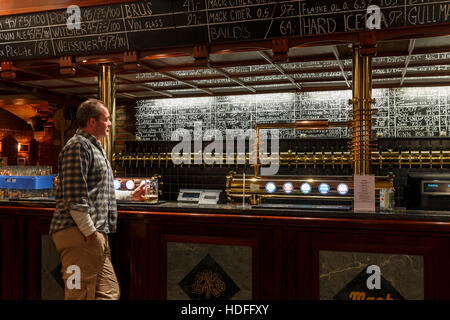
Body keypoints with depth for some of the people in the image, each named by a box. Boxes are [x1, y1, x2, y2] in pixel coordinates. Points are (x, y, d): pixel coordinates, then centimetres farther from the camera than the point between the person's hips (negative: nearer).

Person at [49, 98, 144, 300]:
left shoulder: (93, 148, 24)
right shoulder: (78, 145, -10)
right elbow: (74, 197, -19)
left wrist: (131, 195, 39)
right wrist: (90, 232, -21)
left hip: (97, 235, 11)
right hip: (80, 235, -11)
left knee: (109, 293, 12)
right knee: (80, 294, -7)